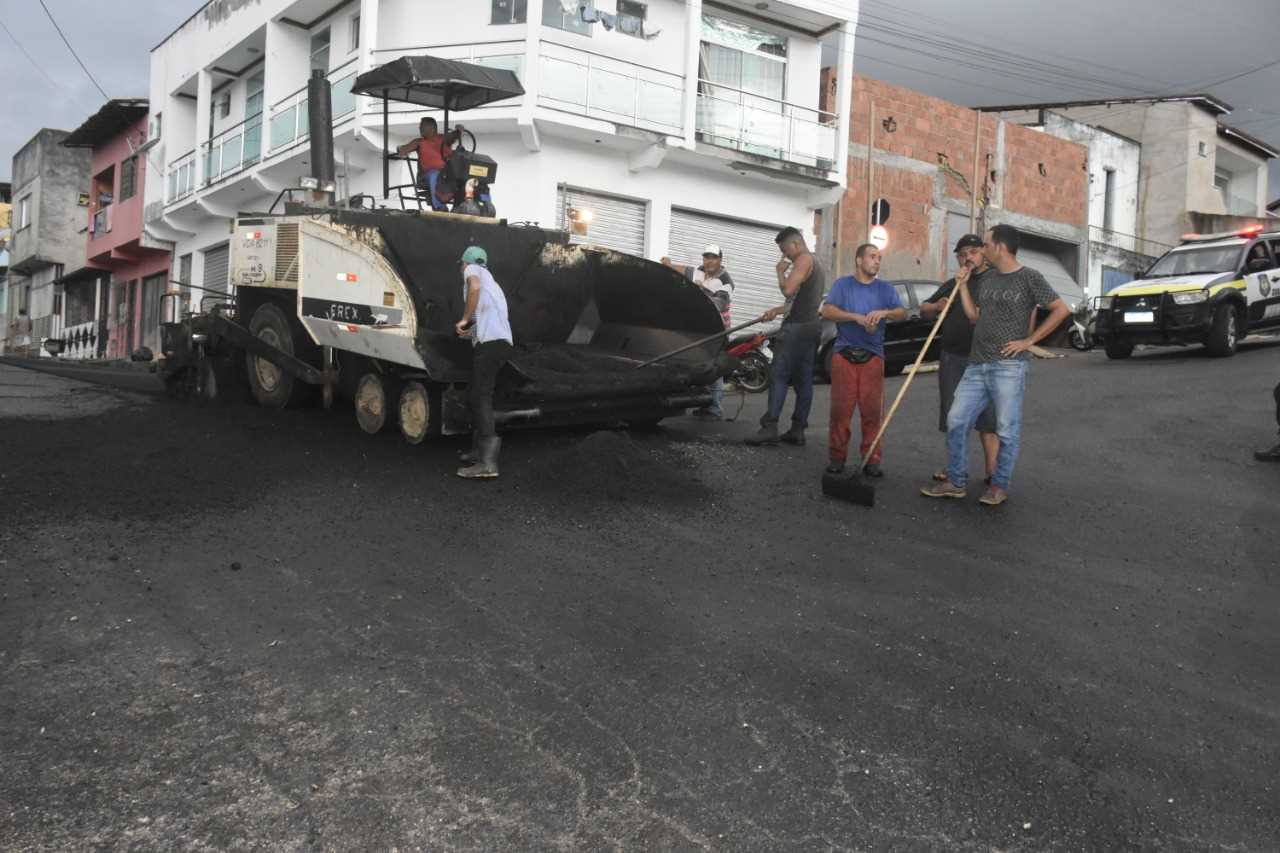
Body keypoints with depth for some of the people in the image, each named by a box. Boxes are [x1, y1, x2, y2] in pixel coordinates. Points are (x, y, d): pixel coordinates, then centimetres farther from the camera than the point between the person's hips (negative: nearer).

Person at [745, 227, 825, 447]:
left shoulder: (804, 259, -7)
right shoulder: (815, 264, 25)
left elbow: (788, 290, -18)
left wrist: (780, 271, -2)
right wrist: (777, 311, 19)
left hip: (798, 327, -10)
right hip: (811, 325, 10)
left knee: (778, 375, -12)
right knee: (803, 380, 6)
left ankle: (770, 428, -19)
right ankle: (797, 430, 5)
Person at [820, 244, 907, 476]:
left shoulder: (886, 288, 14)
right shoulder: (843, 284, 9)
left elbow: (903, 314, 2)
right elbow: (827, 311, -4)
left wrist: (885, 312, -20)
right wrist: (857, 317, -16)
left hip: (873, 356, 1)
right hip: (844, 354, -1)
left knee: (873, 410, -3)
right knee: (840, 409, -4)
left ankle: (872, 459, 3)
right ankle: (837, 457, 4)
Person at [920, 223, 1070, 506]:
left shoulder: (1028, 278, -5)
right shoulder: (988, 278, 15)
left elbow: (1061, 310, -7)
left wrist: (1029, 341, -8)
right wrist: (962, 286, 13)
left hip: (1008, 366, -7)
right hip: (977, 365, 7)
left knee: (1007, 429, 0)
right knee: (956, 421, 4)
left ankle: (999, 486, 12)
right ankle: (955, 482, 13)